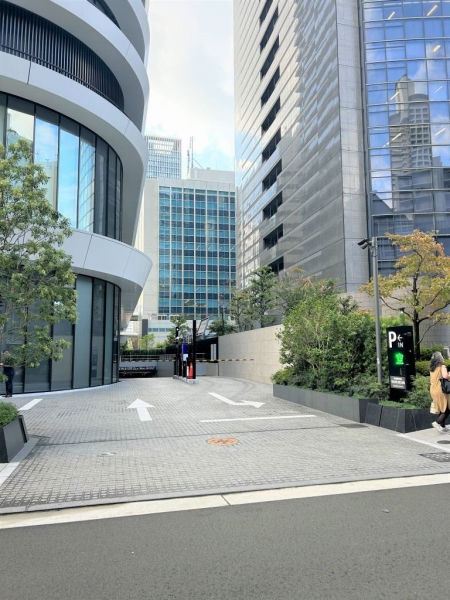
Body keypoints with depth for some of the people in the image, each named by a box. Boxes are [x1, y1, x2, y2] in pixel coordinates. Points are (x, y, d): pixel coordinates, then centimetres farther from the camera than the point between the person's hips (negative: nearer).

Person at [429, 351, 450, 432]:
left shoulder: (432, 368, 11)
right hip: (441, 390, -7)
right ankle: (437, 422, -12)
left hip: (433, 390, 7)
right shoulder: (442, 366, -10)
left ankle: (442, 426, 18)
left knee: (441, 409, 15)